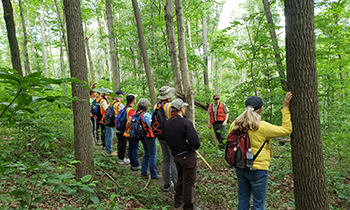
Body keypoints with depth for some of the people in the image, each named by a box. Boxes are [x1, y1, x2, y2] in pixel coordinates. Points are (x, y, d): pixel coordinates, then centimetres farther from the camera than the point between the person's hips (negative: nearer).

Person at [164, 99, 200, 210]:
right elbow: (196, 143, -25)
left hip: (176, 156, 7)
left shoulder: (168, 124, 0)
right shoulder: (185, 123, -21)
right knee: (188, 182, 9)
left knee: (180, 178, 26)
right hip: (188, 156, -7)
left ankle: (177, 201, 40)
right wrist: (196, 146, -4)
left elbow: (168, 140, 9)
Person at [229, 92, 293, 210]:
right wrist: (285, 108, -8)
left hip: (240, 168, 6)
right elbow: (286, 129, -11)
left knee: (243, 199, 21)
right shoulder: (262, 127, -21)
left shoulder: (235, 125, -4)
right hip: (258, 169, -5)